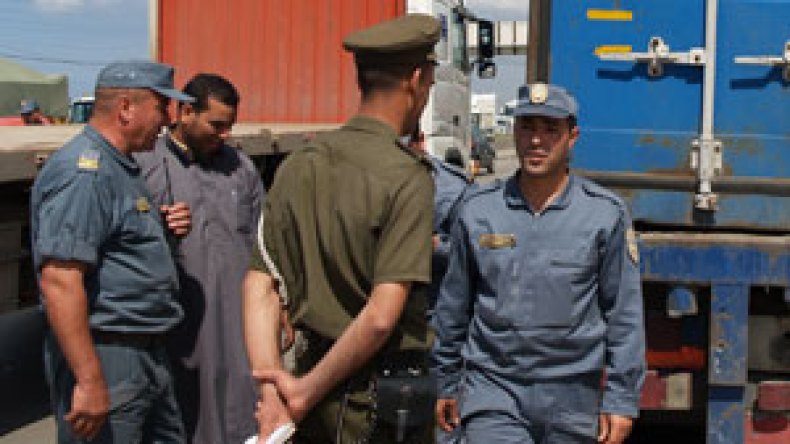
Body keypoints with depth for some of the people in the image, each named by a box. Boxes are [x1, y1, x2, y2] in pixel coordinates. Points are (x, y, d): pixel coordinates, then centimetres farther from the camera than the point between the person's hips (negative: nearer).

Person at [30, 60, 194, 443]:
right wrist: (89, 381, -29)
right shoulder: (82, 172, -19)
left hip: (147, 353, 10)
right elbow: (59, 281, -27)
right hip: (105, 357, -10)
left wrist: (161, 225, 7)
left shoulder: (120, 166, 14)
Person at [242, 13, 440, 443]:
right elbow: (381, 315, -22)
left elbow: (259, 288, 0)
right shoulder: (407, 177, -16)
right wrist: (306, 392, -12)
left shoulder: (298, 166, 3)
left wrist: (272, 391, -3)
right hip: (382, 397, -6)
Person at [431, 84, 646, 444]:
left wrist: (621, 400, -3)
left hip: (571, 400, 0)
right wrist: (446, 384, 15)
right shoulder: (478, 210, 3)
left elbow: (624, 313, 0)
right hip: (492, 392, 0)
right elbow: (453, 304, 12)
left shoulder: (605, 213, -1)